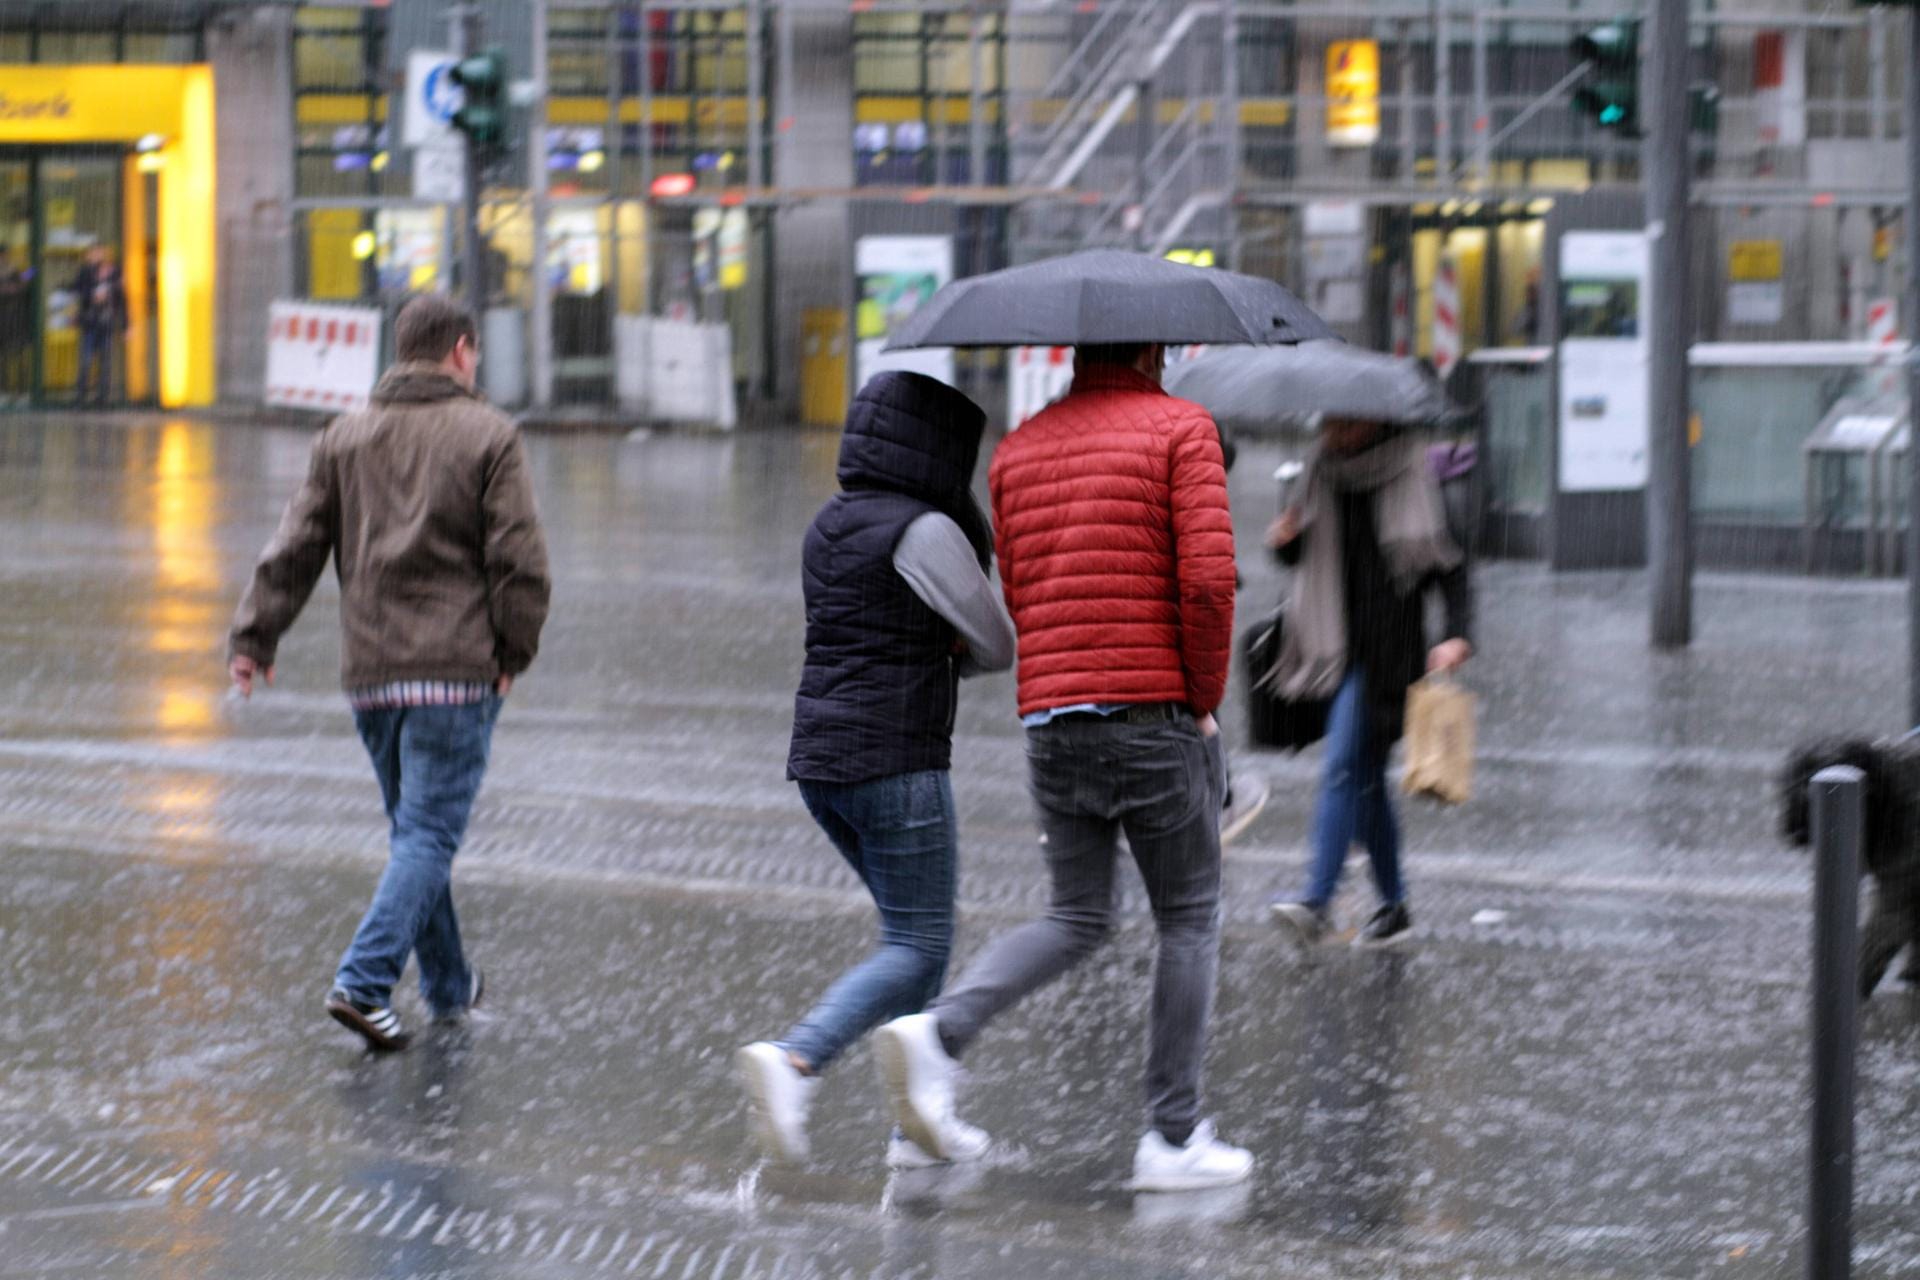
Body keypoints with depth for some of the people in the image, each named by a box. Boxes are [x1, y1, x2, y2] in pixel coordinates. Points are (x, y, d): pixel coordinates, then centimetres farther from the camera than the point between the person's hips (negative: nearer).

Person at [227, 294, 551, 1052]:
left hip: (371, 671, 5)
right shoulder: (487, 437, -4)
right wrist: (515, 649, 1)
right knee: (429, 834, -5)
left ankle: (448, 984, 26)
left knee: (414, 828, 17)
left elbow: (295, 547, 6)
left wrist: (254, 635, 6)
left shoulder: (344, 438, 10)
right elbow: (519, 560, -9)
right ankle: (363, 982, -19)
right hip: (456, 668, -5)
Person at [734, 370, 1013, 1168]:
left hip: (820, 762, 8)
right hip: (895, 764, -8)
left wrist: (936, 654, 5)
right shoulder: (923, 530, -12)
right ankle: (794, 1062, -25)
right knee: (917, 949, -5)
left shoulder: (829, 528, 14)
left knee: (918, 935, 18)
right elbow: (996, 647, -3)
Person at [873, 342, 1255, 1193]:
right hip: (1157, 714, -5)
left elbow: (1018, 596, 14)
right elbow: (1207, 578, -13)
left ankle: (938, 1034, -9)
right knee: (1189, 920, 8)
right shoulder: (1179, 427, -3)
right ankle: (1173, 1138, 7)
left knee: (1077, 918, 14)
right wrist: (1205, 697, -2)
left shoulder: (1017, 450, 14)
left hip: (1049, 717, 5)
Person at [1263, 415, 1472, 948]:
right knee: (1364, 776, 11)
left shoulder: (1411, 479, -6)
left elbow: (1450, 564, -6)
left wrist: (1458, 634, -19)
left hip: (1386, 650, -6)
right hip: (1336, 648, 6)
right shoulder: (1322, 476, 10)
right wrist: (1285, 540, -4)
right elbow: (1304, 555, 20)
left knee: (1343, 769, -16)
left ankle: (1317, 903, -22)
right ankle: (1393, 904, 20)